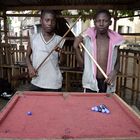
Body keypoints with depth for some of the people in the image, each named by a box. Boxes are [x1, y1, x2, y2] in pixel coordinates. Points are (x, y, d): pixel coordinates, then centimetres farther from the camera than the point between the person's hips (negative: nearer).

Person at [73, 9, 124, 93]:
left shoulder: (115, 40, -1)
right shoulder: (88, 38, -5)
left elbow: (117, 62, 10)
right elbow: (82, 62, -1)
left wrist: (115, 72, -9)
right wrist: (76, 47, -14)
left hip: (107, 83, 2)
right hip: (91, 82, -1)